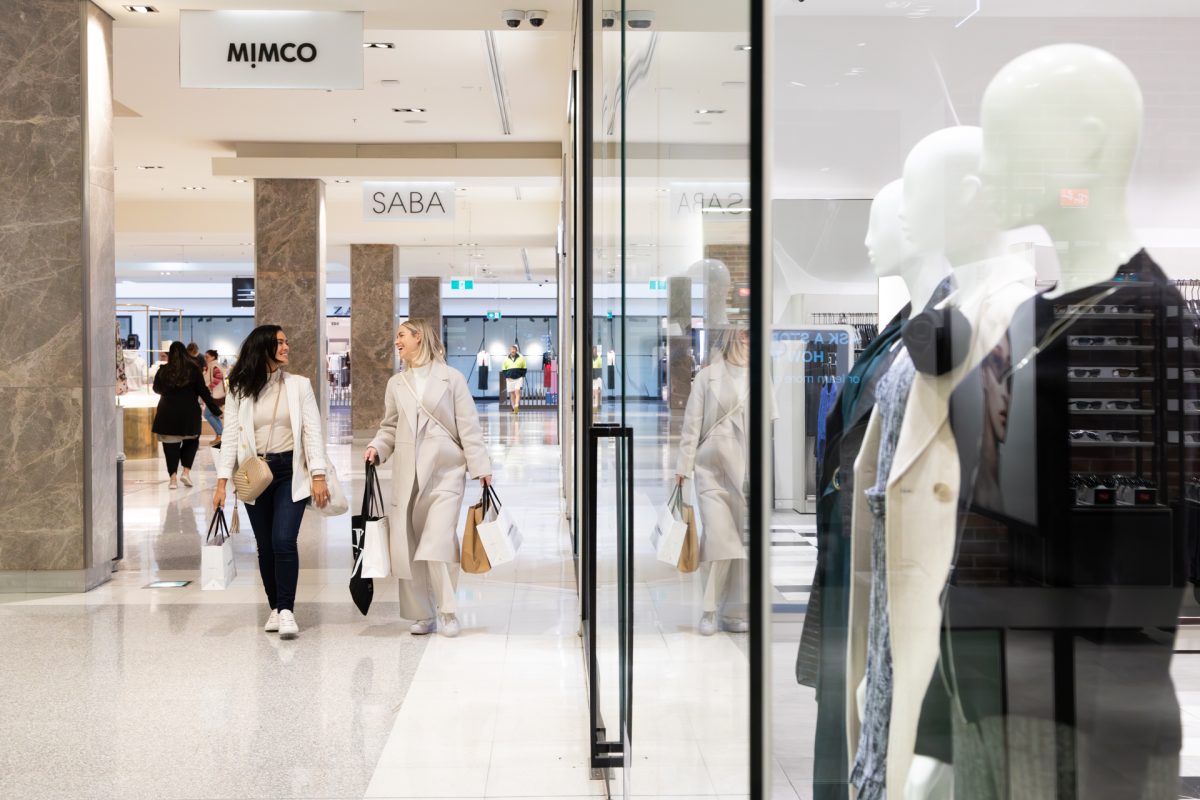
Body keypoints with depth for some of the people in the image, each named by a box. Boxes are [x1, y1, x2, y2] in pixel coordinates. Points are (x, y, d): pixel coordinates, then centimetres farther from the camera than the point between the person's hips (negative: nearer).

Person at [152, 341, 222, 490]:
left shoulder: (163, 371, 1)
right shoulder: (193, 369, -3)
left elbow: (157, 389, 17)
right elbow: (203, 391, -5)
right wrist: (216, 410, -2)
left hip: (167, 414, 0)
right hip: (189, 413, 0)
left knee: (171, 445, 5)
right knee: (191, 441, 18)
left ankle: (173, 478, 0)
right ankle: (186, 471, 4)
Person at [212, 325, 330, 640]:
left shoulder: (299, 385, 3)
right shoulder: (239, 391, 5)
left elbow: (313, 432, 0)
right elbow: (231, 437, 4)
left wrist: (318, 476, -9)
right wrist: (222, 482, -3)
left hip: (290, 472, -2)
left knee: (284, 541, -14)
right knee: (265, 546, 7)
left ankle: (286, 611, -7)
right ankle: (275, 608, 20)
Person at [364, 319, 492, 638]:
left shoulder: (451, 378, 2)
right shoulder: (396, 384, 13)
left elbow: (468, 426, 0)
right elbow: (390, 427, 18)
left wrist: (480, 467, -5)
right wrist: (378, 448, -2)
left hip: (445, 471, -4)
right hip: (408, 475, 4)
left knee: (438, 542, -14)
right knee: (407, 546, 4)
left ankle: (448, 612, 0)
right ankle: (423, 615, 16)